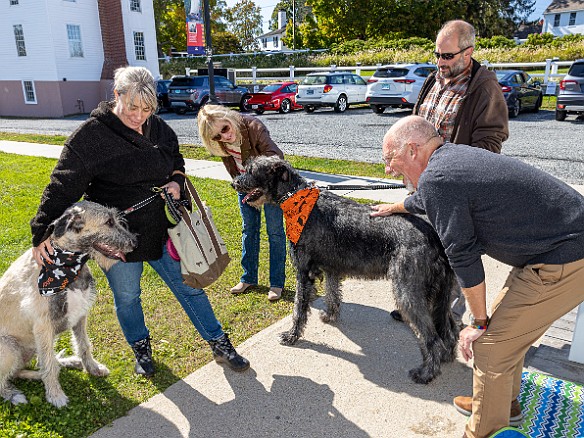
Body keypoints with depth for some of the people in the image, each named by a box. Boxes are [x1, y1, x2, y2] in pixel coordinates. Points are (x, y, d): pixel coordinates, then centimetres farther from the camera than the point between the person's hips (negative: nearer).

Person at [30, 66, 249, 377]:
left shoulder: (158, 128, 1)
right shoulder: (91, 135, -15)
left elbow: (177, 164, 18)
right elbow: (63, 186, -16)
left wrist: (176, 182, -4)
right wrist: (43, 231, -22)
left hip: (160, 229, 4)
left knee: (190, 287, 10)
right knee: (127, 297, 14)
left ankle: (219, 344, 25)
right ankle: (141, 349, 41)